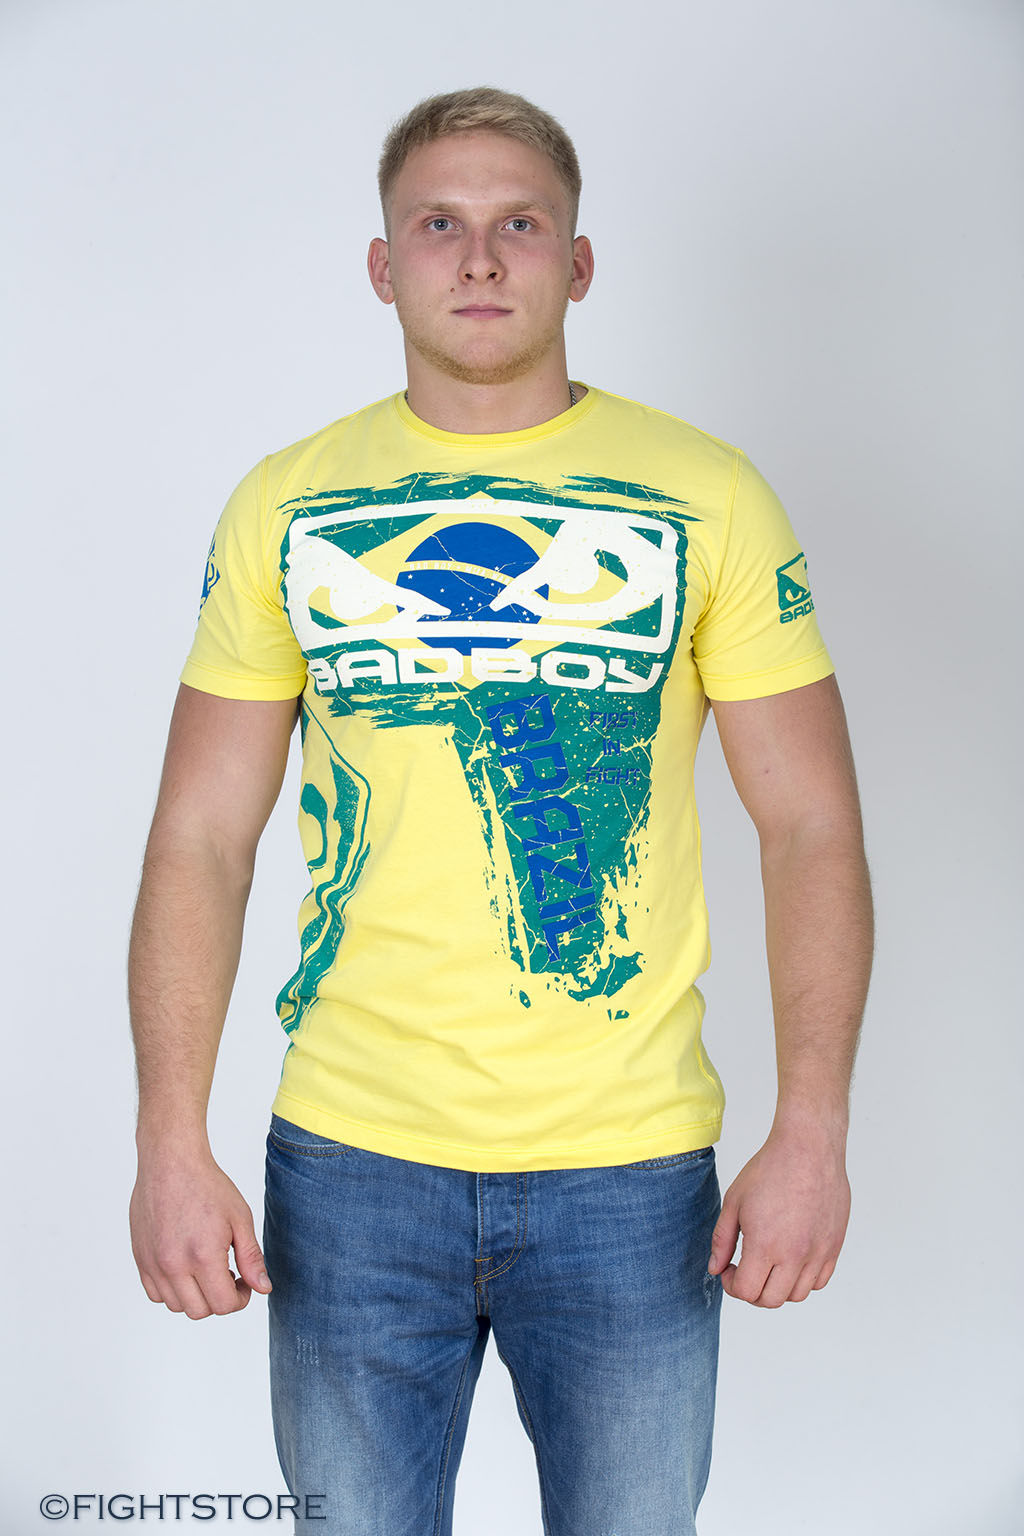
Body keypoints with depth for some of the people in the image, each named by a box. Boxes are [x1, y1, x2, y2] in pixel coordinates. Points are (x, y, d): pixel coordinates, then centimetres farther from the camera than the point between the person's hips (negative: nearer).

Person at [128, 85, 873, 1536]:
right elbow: (201, 840, 1)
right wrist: (171, 1144, -6)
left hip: (631, 1171, 0)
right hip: (349, 1159, 1)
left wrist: (811, 1132, -10)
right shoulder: (285, 506, 2)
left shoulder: (709, 500, -1)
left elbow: (811, 826, -1)